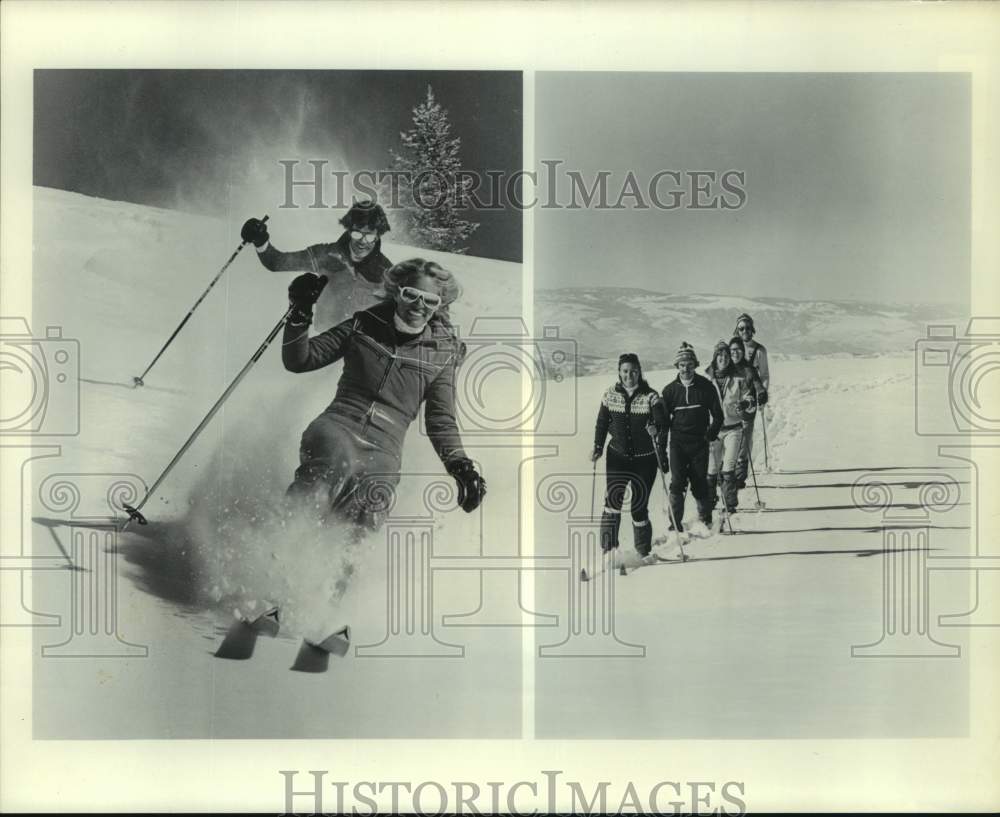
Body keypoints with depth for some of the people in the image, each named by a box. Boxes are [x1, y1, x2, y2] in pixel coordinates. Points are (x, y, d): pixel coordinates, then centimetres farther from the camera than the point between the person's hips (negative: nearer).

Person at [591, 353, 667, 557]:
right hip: (618, 455, 1)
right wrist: (598, 447, 1)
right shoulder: (611, 395, 1)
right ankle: (608, 546, -11)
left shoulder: (650, 396, -7)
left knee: (639, 507, 2)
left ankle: (643, 551, 20)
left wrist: (655, 429, -38)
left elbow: (661, 422, -17)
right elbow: (602, 423, 10)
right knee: (613, 497, -17)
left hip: (645, 458, -1)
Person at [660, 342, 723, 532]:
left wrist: (711, 435, -8)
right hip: (678, 443, 0)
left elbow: (717, 415, 7)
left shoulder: (706, 387, -1)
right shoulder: (670, 390, 2)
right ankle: (675, 524, -7)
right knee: (677, 483, -11)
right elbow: (663, 421, 7)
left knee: (700, 484, 4)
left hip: (700, 443, 0)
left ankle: (706, 520, 23)